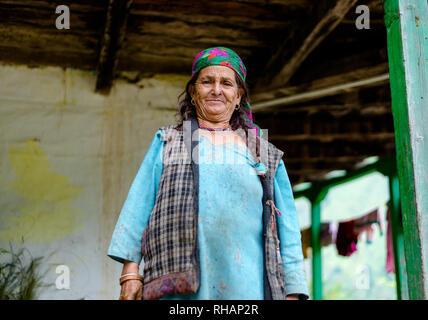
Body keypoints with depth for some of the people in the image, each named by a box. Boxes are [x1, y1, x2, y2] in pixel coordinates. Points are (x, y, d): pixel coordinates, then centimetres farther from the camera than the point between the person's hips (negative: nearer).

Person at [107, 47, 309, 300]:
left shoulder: (266, 155, 18)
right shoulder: (167, 142, 18)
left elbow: (286, 228, 13)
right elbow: (139, 205, 11)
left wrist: (293, 293, 5)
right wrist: (131, 272, 1)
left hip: (245, 287, 1)